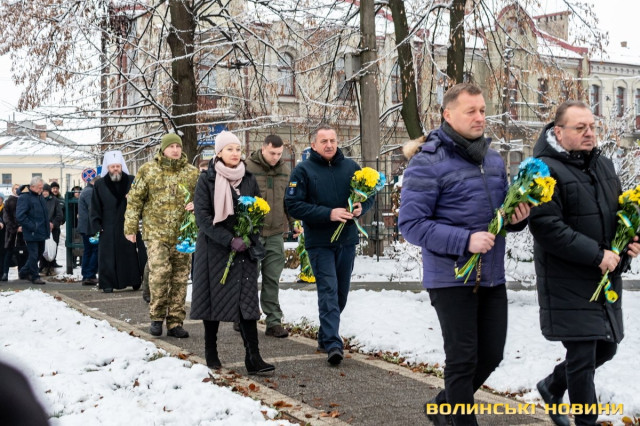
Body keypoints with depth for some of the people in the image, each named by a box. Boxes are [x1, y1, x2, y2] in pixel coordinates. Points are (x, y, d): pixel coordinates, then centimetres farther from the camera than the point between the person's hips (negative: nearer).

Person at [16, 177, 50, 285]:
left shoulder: (40, 197, 16)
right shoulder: (24, 198, -11)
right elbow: (20, 216, -18)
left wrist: (48, 223, 12)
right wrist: (32, 227, -19)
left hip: (41, 232, 9)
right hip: (32, 234, -9)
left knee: (39, 253, 16)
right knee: (34, 255, -2)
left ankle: (24, 272, 30)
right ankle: (35, 276, 10)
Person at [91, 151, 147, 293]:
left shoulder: (131, 181, 6)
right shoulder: (99, 185, 7)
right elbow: (95, 208, 6)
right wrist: (97, 226, -2)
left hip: (129, 226, 0)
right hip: (108, 229, 0)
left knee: (132, 254, 2)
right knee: (108, 257, 0)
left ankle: (135, 281, 11)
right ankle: (107, 284, 7)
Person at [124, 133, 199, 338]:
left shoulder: (191, 172, 8)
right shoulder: (148, 170, 3)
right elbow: (134, 199, 6)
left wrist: (196, 204, -8)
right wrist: (130, 227, 1)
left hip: (183, 234, 3)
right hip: (156, 232, -3)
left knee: (180, 279, 5)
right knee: (159, 272, -15)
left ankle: (175, 322, 15)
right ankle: (157, 317, 4)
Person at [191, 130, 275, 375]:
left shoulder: (249, 179, 8)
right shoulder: (207, 180, -3)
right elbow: (203, 216, -10)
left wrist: (249, 238, -6)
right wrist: (229, 240, -18)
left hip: (244, 249, 2)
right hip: (214, 249, -2)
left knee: (247, 300, -5)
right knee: (213, 298, 5)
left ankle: (253, 358, -8)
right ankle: (211, 352, 22)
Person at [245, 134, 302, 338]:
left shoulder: (284, 170, 10)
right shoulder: (247, 168, -7)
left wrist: (294, 224, 14)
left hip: (275, 233, 4)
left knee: (272, 279, 5)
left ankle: (274, 321, 8)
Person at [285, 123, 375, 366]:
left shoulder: (350, 167, 6)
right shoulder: (303, 170, -4)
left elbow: (369, 194, 15)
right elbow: (294, 205, -12)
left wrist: (361, 207, -10)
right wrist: (329, 214, -21)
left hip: (347, 240, 5)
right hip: (319, 242, -4)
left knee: (341, 292, 13)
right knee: (328, 291, -12)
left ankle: (326, 335, 30)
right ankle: (333, 344, -13)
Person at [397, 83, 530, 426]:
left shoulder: (493, 159, 11)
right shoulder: (427, 162, -12)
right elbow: (411, 223, -17)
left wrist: (516, 217, -4)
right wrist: (465, 241, -25)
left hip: (492, 276, 7)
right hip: (450, 278, -7)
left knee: (491, 355, 13)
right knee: (463, 358, 0)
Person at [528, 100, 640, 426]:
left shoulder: (603, 165, 12)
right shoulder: (546, 170, -14)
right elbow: (546, 228, -22)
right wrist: (597, 255, -22)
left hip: (606, 280, 8)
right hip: (568, 285, -8)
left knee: (606, 347, 18)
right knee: (582, 357, -2)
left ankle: (553, 386, 40)